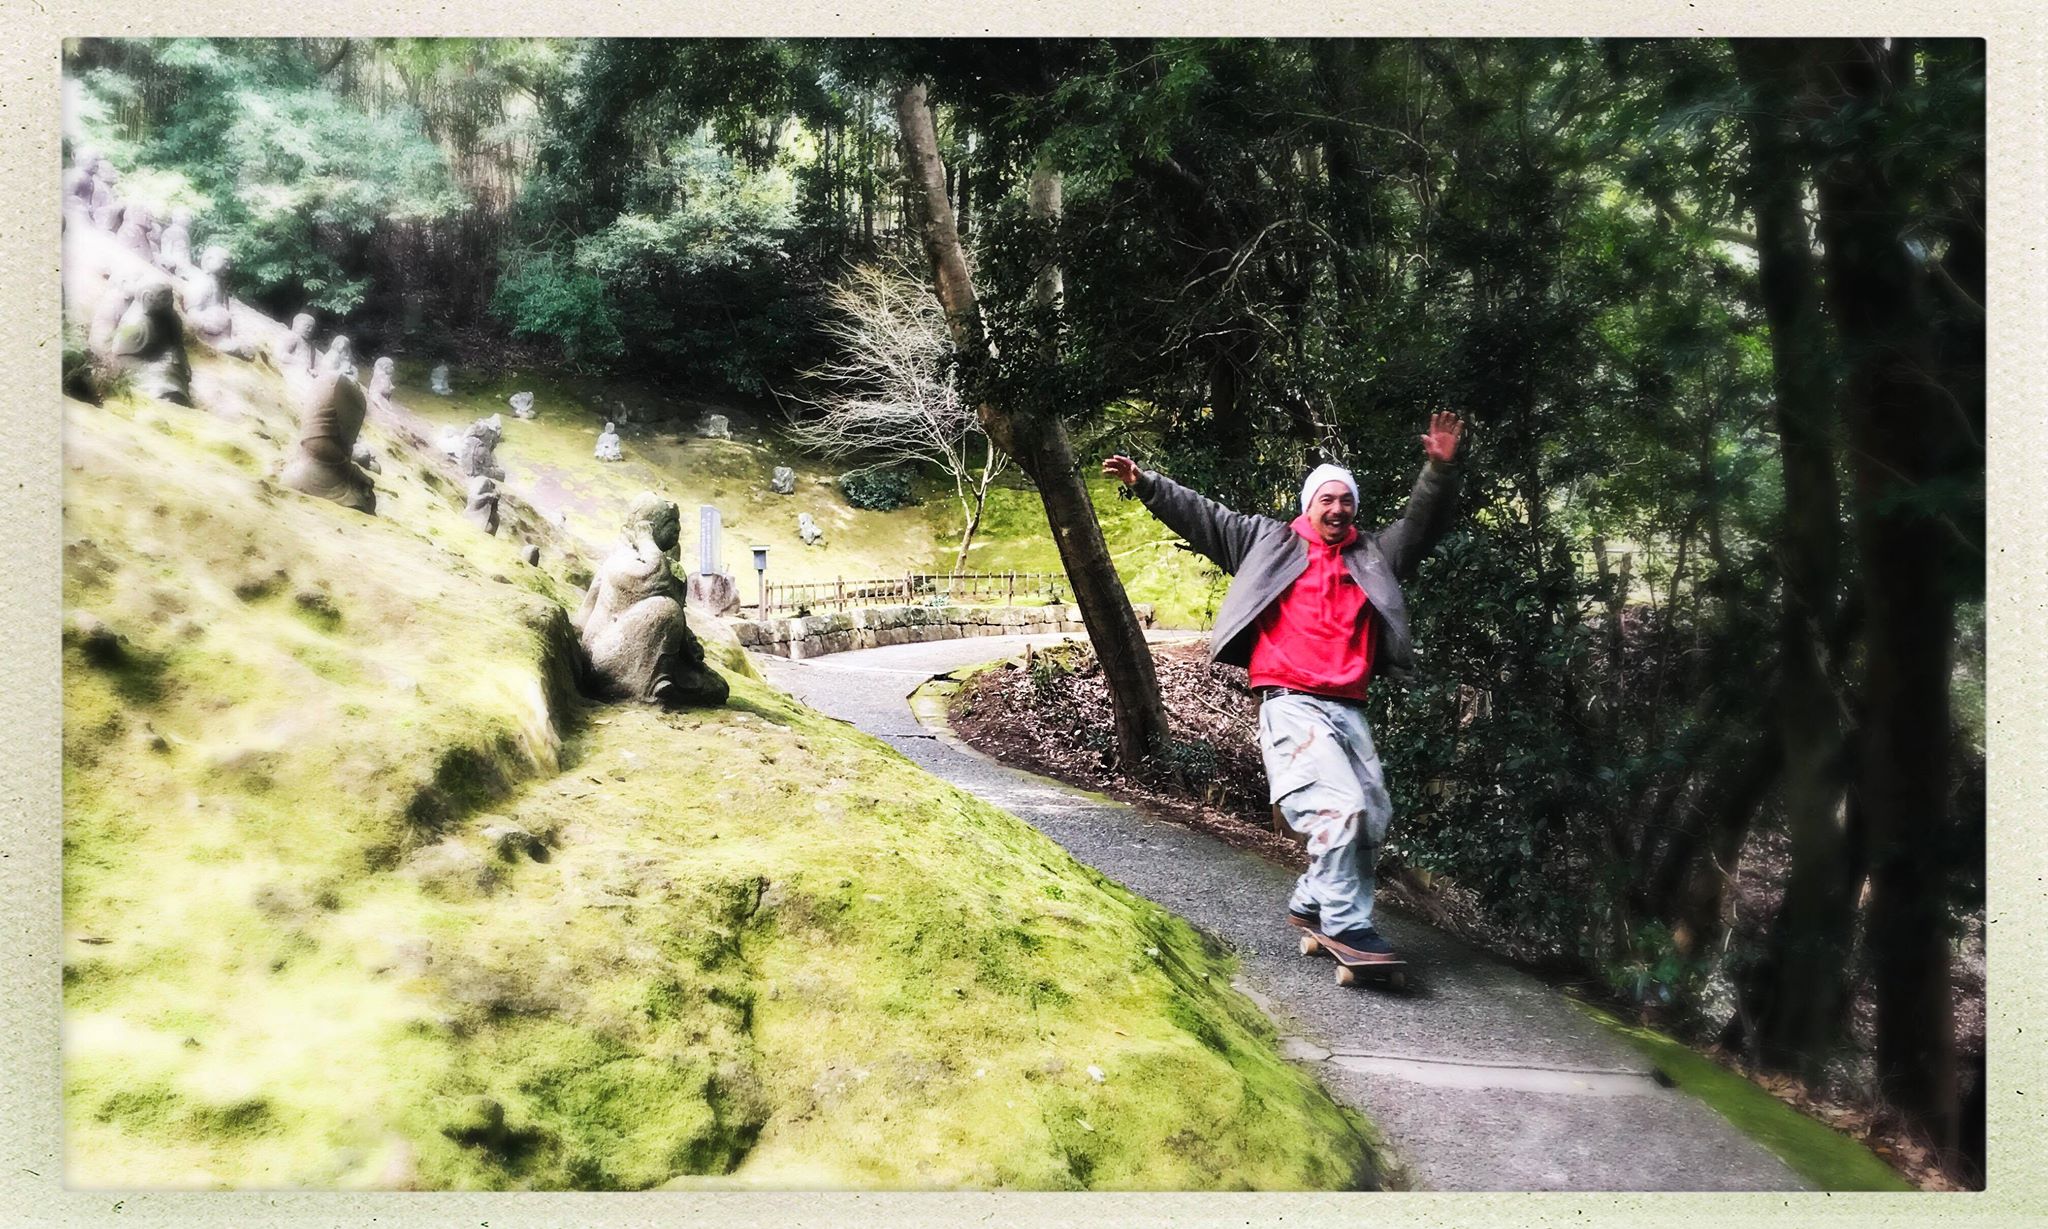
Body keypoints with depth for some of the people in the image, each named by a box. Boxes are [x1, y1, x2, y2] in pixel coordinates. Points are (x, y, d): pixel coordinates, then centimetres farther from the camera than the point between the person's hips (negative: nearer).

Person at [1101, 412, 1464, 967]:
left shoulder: (1374, 555, 18)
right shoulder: (1269, 541, 10)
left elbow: (1421, 523, 12)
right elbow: (1203, 515, 11)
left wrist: (1441, 471, -5)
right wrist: (1145, 484, 5)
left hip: (1348, 709, 6)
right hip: (1291, 705, -5)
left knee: (1373, 818, 5)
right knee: (1340, 806, -19)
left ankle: (1310, 903, 21)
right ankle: (1345, 924, -8)